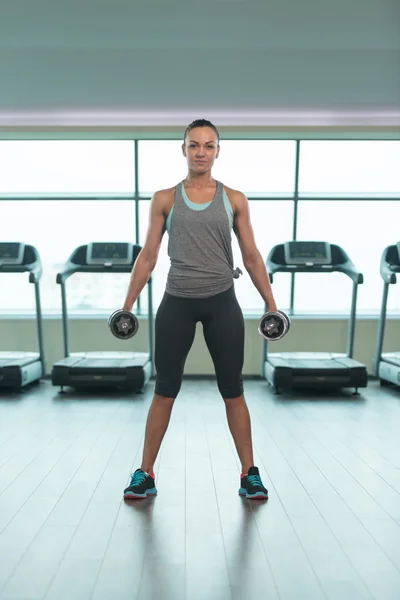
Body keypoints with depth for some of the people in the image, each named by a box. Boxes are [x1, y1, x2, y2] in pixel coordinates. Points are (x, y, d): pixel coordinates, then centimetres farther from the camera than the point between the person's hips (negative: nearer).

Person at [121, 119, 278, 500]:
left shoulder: (234, 199, 5)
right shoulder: (164, 199, 5)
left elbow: (251, 256, 6)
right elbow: (148, 256, 4)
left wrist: (271, 304, 4)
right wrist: (127, 305, 2)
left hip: (222, 304, 0)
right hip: (176, 303, 0)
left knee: (232, 392, 9)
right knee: (164, 392, 8)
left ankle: (249, 473, 26)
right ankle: (145, 474, 25)